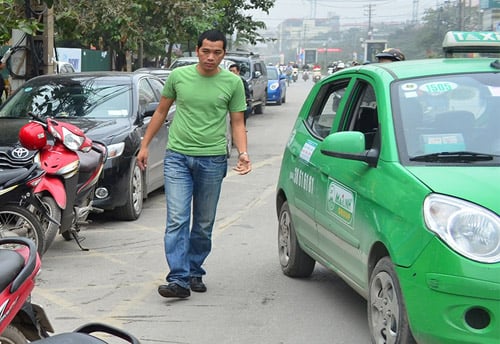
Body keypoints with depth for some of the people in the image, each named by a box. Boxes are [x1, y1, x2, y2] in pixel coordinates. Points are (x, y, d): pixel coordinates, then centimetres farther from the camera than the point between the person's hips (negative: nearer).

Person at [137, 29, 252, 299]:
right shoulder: (178, 76, 4)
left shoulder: (233, 83, 2)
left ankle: (195, 273, 24)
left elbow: (237, 123, 6)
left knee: (204, 223, 9)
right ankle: (179, 279, -14)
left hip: (212, 159, 1)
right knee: (177, 219, -10)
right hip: (177, 156, 0)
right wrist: (144, 145, 13)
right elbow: (161, 111, 14)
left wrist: (243, 153, -10)